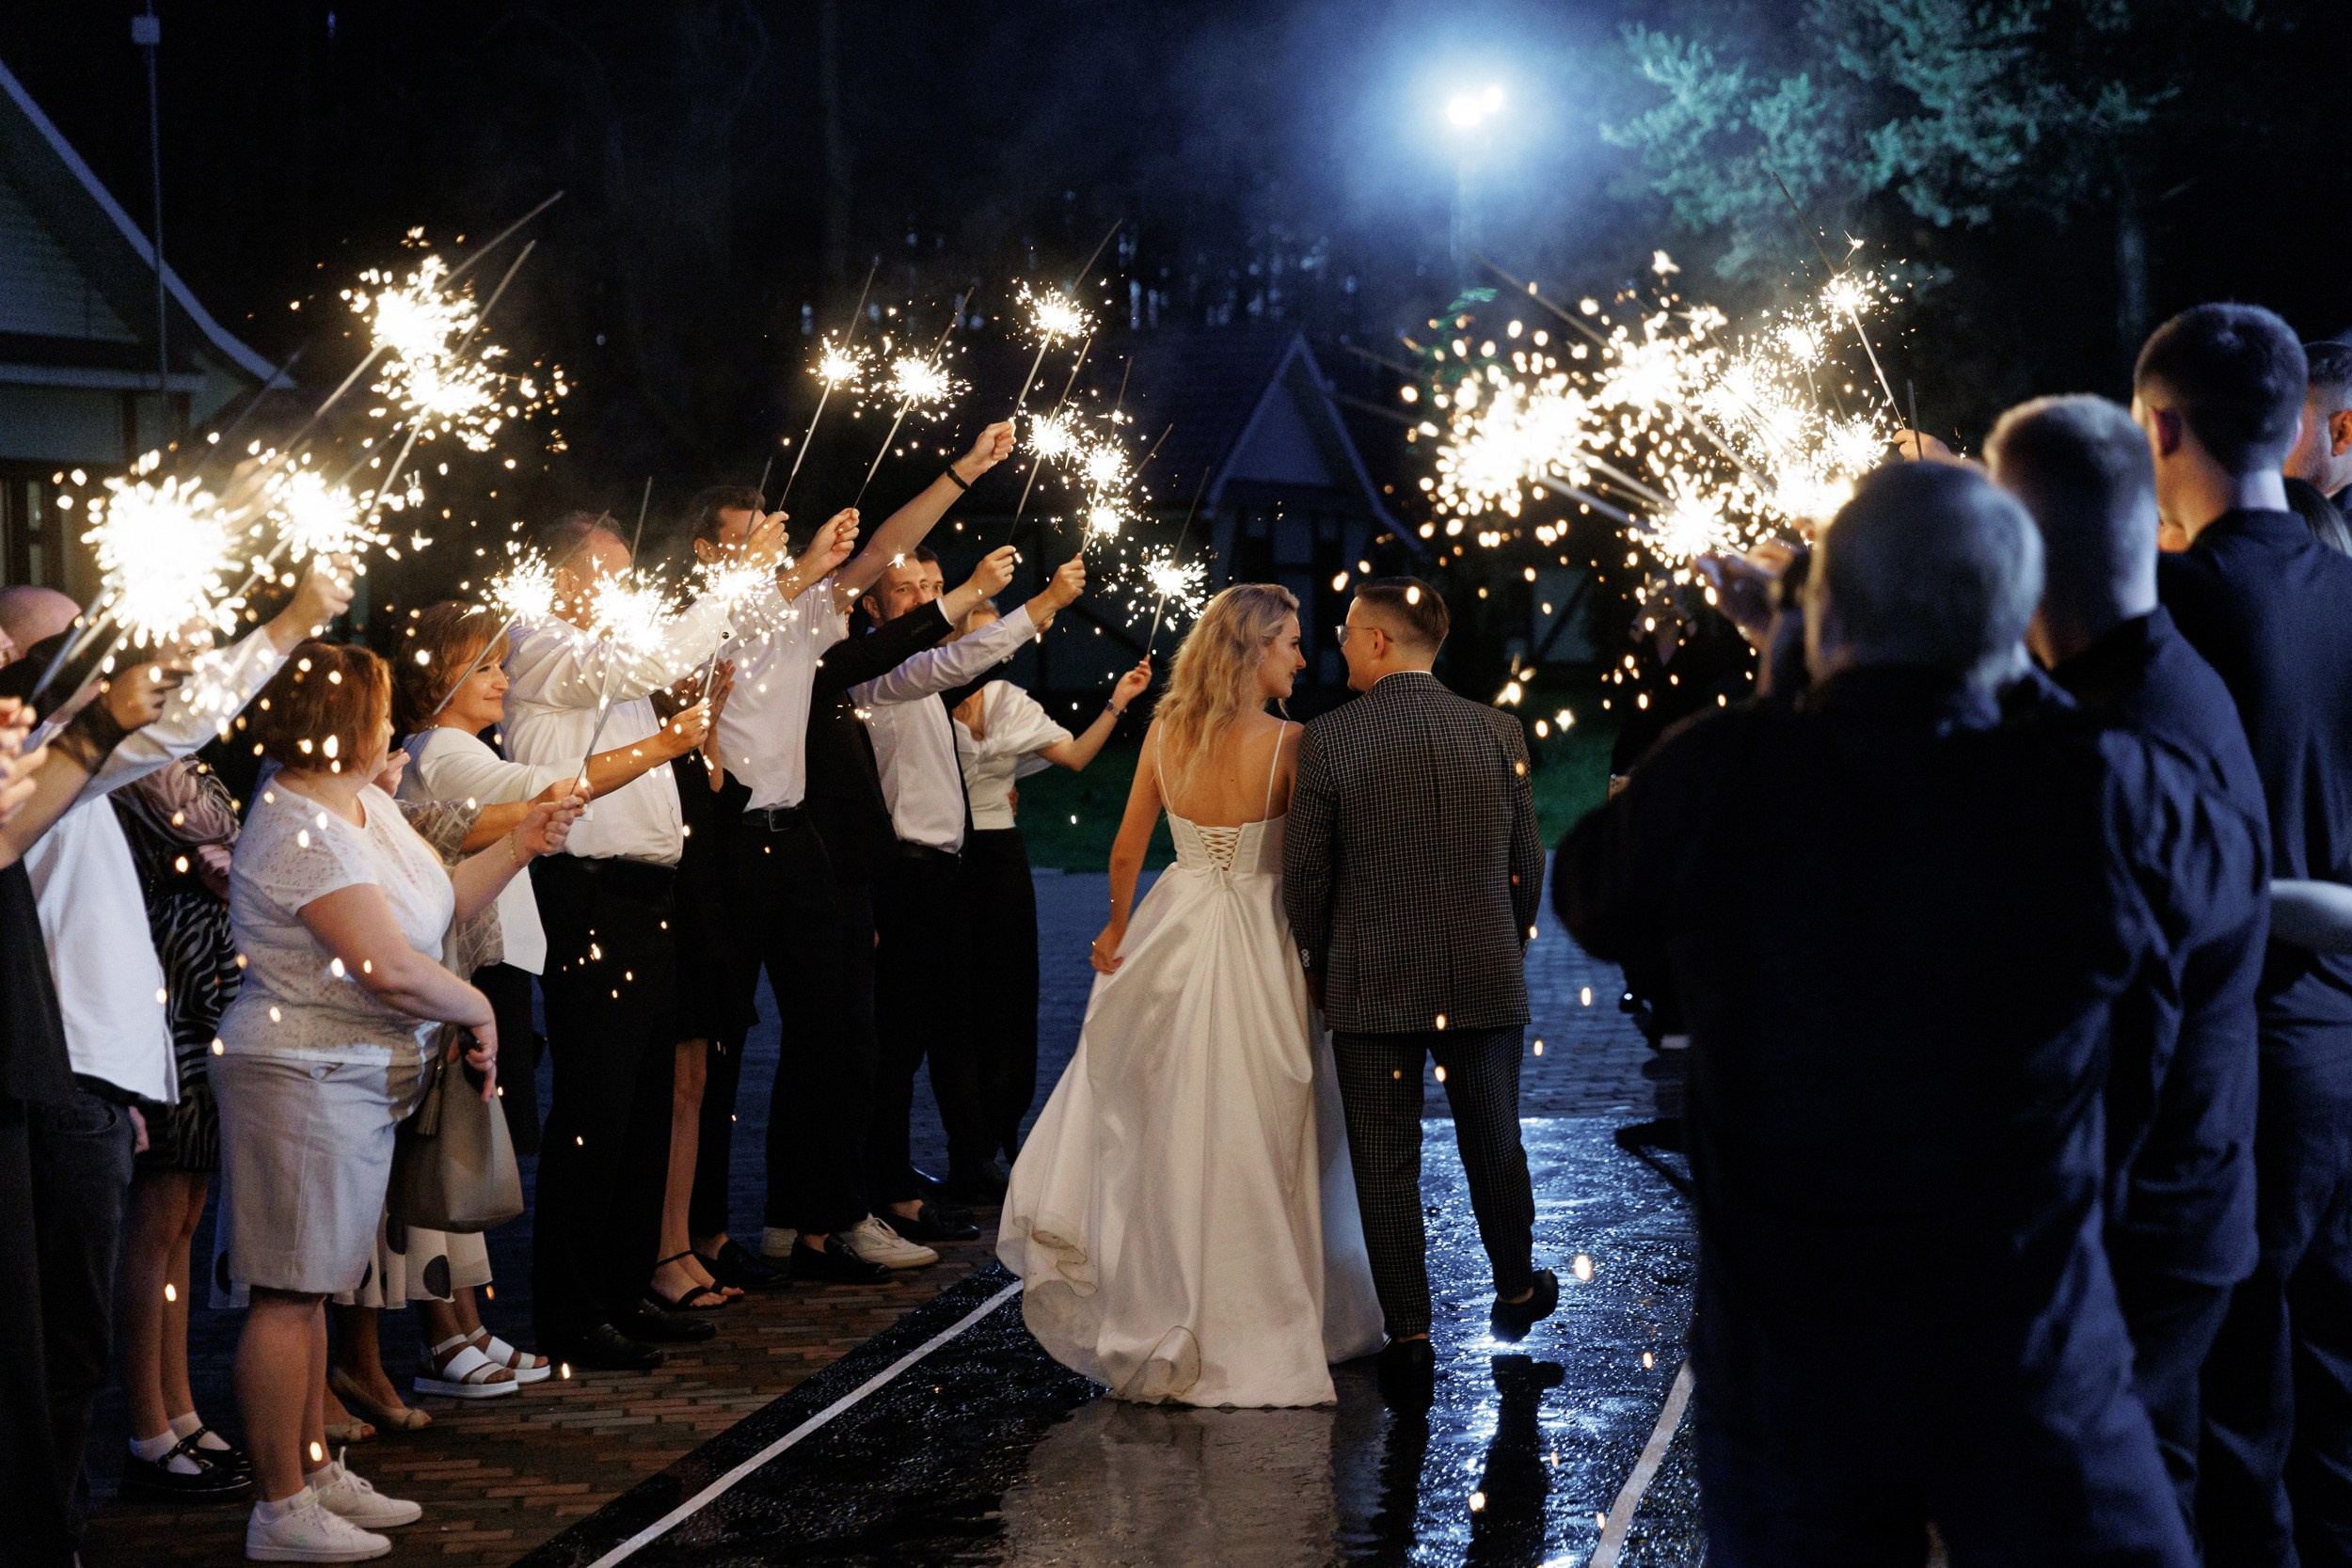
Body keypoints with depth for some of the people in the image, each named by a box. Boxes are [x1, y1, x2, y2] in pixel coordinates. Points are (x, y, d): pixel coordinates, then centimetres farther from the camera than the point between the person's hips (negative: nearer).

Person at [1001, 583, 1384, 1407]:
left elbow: (1126, 851, 5)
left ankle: (1162, 1323, 18)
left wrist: (1117, 927, 20)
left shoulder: (1165, 732, -2)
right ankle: (1247, 1329, 15)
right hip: (1257, 945, -4)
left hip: (1175, 935, 4)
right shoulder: (1288, 743, -14)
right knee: (1246, 1140, 6)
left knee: (1163, 1130, 13)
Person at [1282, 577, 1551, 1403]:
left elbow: (1305, 874, -6)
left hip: (1371, 985, -3)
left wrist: (1322, 970, 9)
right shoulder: (1499, 732, -2)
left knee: (1386, 1163, 6)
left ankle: (1409, 1339, 8)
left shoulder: (1328, 739, -11)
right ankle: (1516, 1290, 39)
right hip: (1486, 982, 3)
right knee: (1494, 1142, 20)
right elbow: (1526, 865, 4)